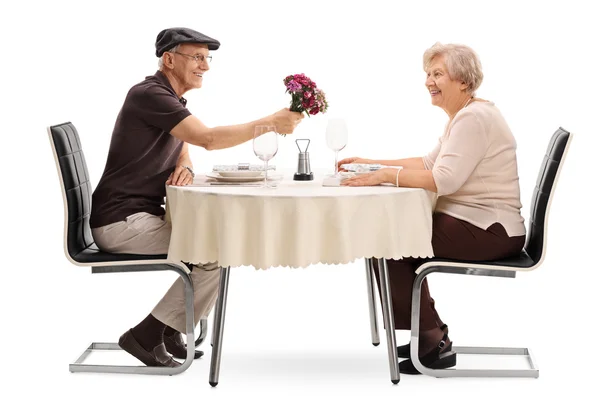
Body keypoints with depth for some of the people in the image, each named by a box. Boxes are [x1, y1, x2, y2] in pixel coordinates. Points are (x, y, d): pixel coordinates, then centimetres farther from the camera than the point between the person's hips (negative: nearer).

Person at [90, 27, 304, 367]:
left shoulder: (172, 99, 16)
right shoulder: (150, 95, -17)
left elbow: (183, 152, 16)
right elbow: (208, 139, -27)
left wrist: (184, 169, -9)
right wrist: (270, 123, -23)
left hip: (142, 216, 10)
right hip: (121, 221, -10)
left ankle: (170, 333, 9)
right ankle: (147, 335, -9)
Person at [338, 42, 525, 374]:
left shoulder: (474, 117, -17)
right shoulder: (463, 116, 15)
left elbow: (444, 179, -27)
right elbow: (429, 163, 20)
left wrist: (384, 176, -25)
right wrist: (372, 163, 13)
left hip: (489, 231, -11)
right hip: (473, 223, 11)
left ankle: (432, 341, -3)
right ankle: (431, 334, 17)